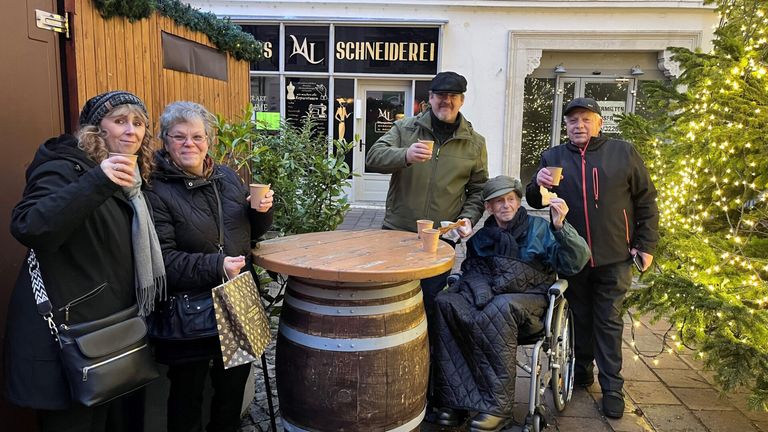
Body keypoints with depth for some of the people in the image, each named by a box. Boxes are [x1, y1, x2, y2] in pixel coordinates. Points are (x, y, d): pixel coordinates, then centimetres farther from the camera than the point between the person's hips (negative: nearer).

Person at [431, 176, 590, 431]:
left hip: (527, 300, -3)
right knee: (445, 302, -28)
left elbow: (575, 263, -4)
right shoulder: (481, 236, 19)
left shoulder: (540, 228, 10)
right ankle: (453, 400, -26)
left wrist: (560, 226, -20)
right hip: (484, 294, 3)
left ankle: (498, 406, -31)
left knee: (498, 308, -38)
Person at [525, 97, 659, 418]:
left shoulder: (624, 153, 0)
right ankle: (583, 369, 32)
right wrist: (537, 186, -14)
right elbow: (535, 203, 9)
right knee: (580, 316, 15)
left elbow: (646, 201, 3)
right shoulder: (553, 157, 5)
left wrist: (646, 244, -1)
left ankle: (612, 386, 17)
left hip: (613, 258, -2)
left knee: (609, 321, 6)